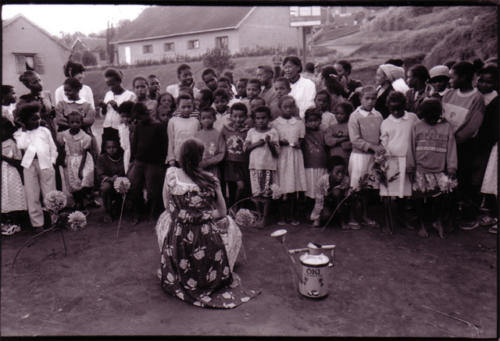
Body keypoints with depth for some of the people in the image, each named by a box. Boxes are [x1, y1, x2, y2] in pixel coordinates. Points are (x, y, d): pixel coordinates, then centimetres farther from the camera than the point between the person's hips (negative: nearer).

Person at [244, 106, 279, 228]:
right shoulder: (251, 131, 8)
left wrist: (269, 143, -20)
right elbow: (245, 148, 4)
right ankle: (260, 216, 20)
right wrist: (256, 143, -9)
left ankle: (265, 218, 10)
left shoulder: (273, 132, 0)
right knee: (256, 193, 4)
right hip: (254, 165, 2)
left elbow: (276, 152, -4)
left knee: (266, 193, -1)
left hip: (269, 166, -2)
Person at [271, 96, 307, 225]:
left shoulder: (299, 123, 11)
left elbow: (302, 140, 10)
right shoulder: (274, 123, 6)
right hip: (281, 157, -1)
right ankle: (281, 216, 7)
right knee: (281, 187, -3)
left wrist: (299, 144, -11)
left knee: (294, 187, 1)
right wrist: (280, 142, -14)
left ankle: (293, 216, 10)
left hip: (295, 156, 1)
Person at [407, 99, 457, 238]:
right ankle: (422, 225, 26)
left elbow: (451, 149, 5)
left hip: (439, 171, 0)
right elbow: (411, 149, 4)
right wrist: (410, 169, 2)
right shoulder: (416, 127, 2)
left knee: (441, 197, -8)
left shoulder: (447, 127, 4)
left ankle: (439, 221, 19)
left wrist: (451, 168, 0)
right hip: (420, 170, 0)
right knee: (420, 198, 8)